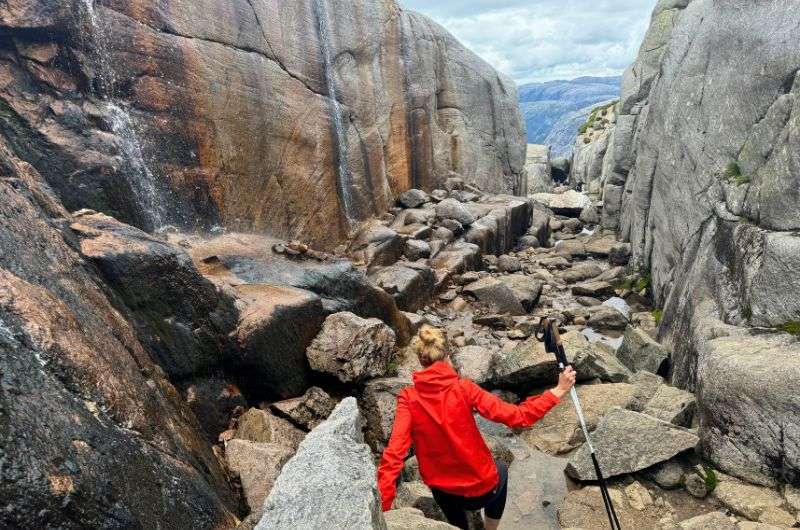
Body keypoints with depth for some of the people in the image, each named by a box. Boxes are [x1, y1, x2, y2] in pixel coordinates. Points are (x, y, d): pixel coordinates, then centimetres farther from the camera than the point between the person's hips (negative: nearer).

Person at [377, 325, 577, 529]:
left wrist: (383, 508, -17)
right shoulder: (463, 389, -18)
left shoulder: (408, 398, -14)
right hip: (481, 488, -1)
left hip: (443, 494, 2)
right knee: (500, 471, 36)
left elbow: (394, 454, -21)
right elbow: (517, 417, -18)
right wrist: (558, 392, -10)